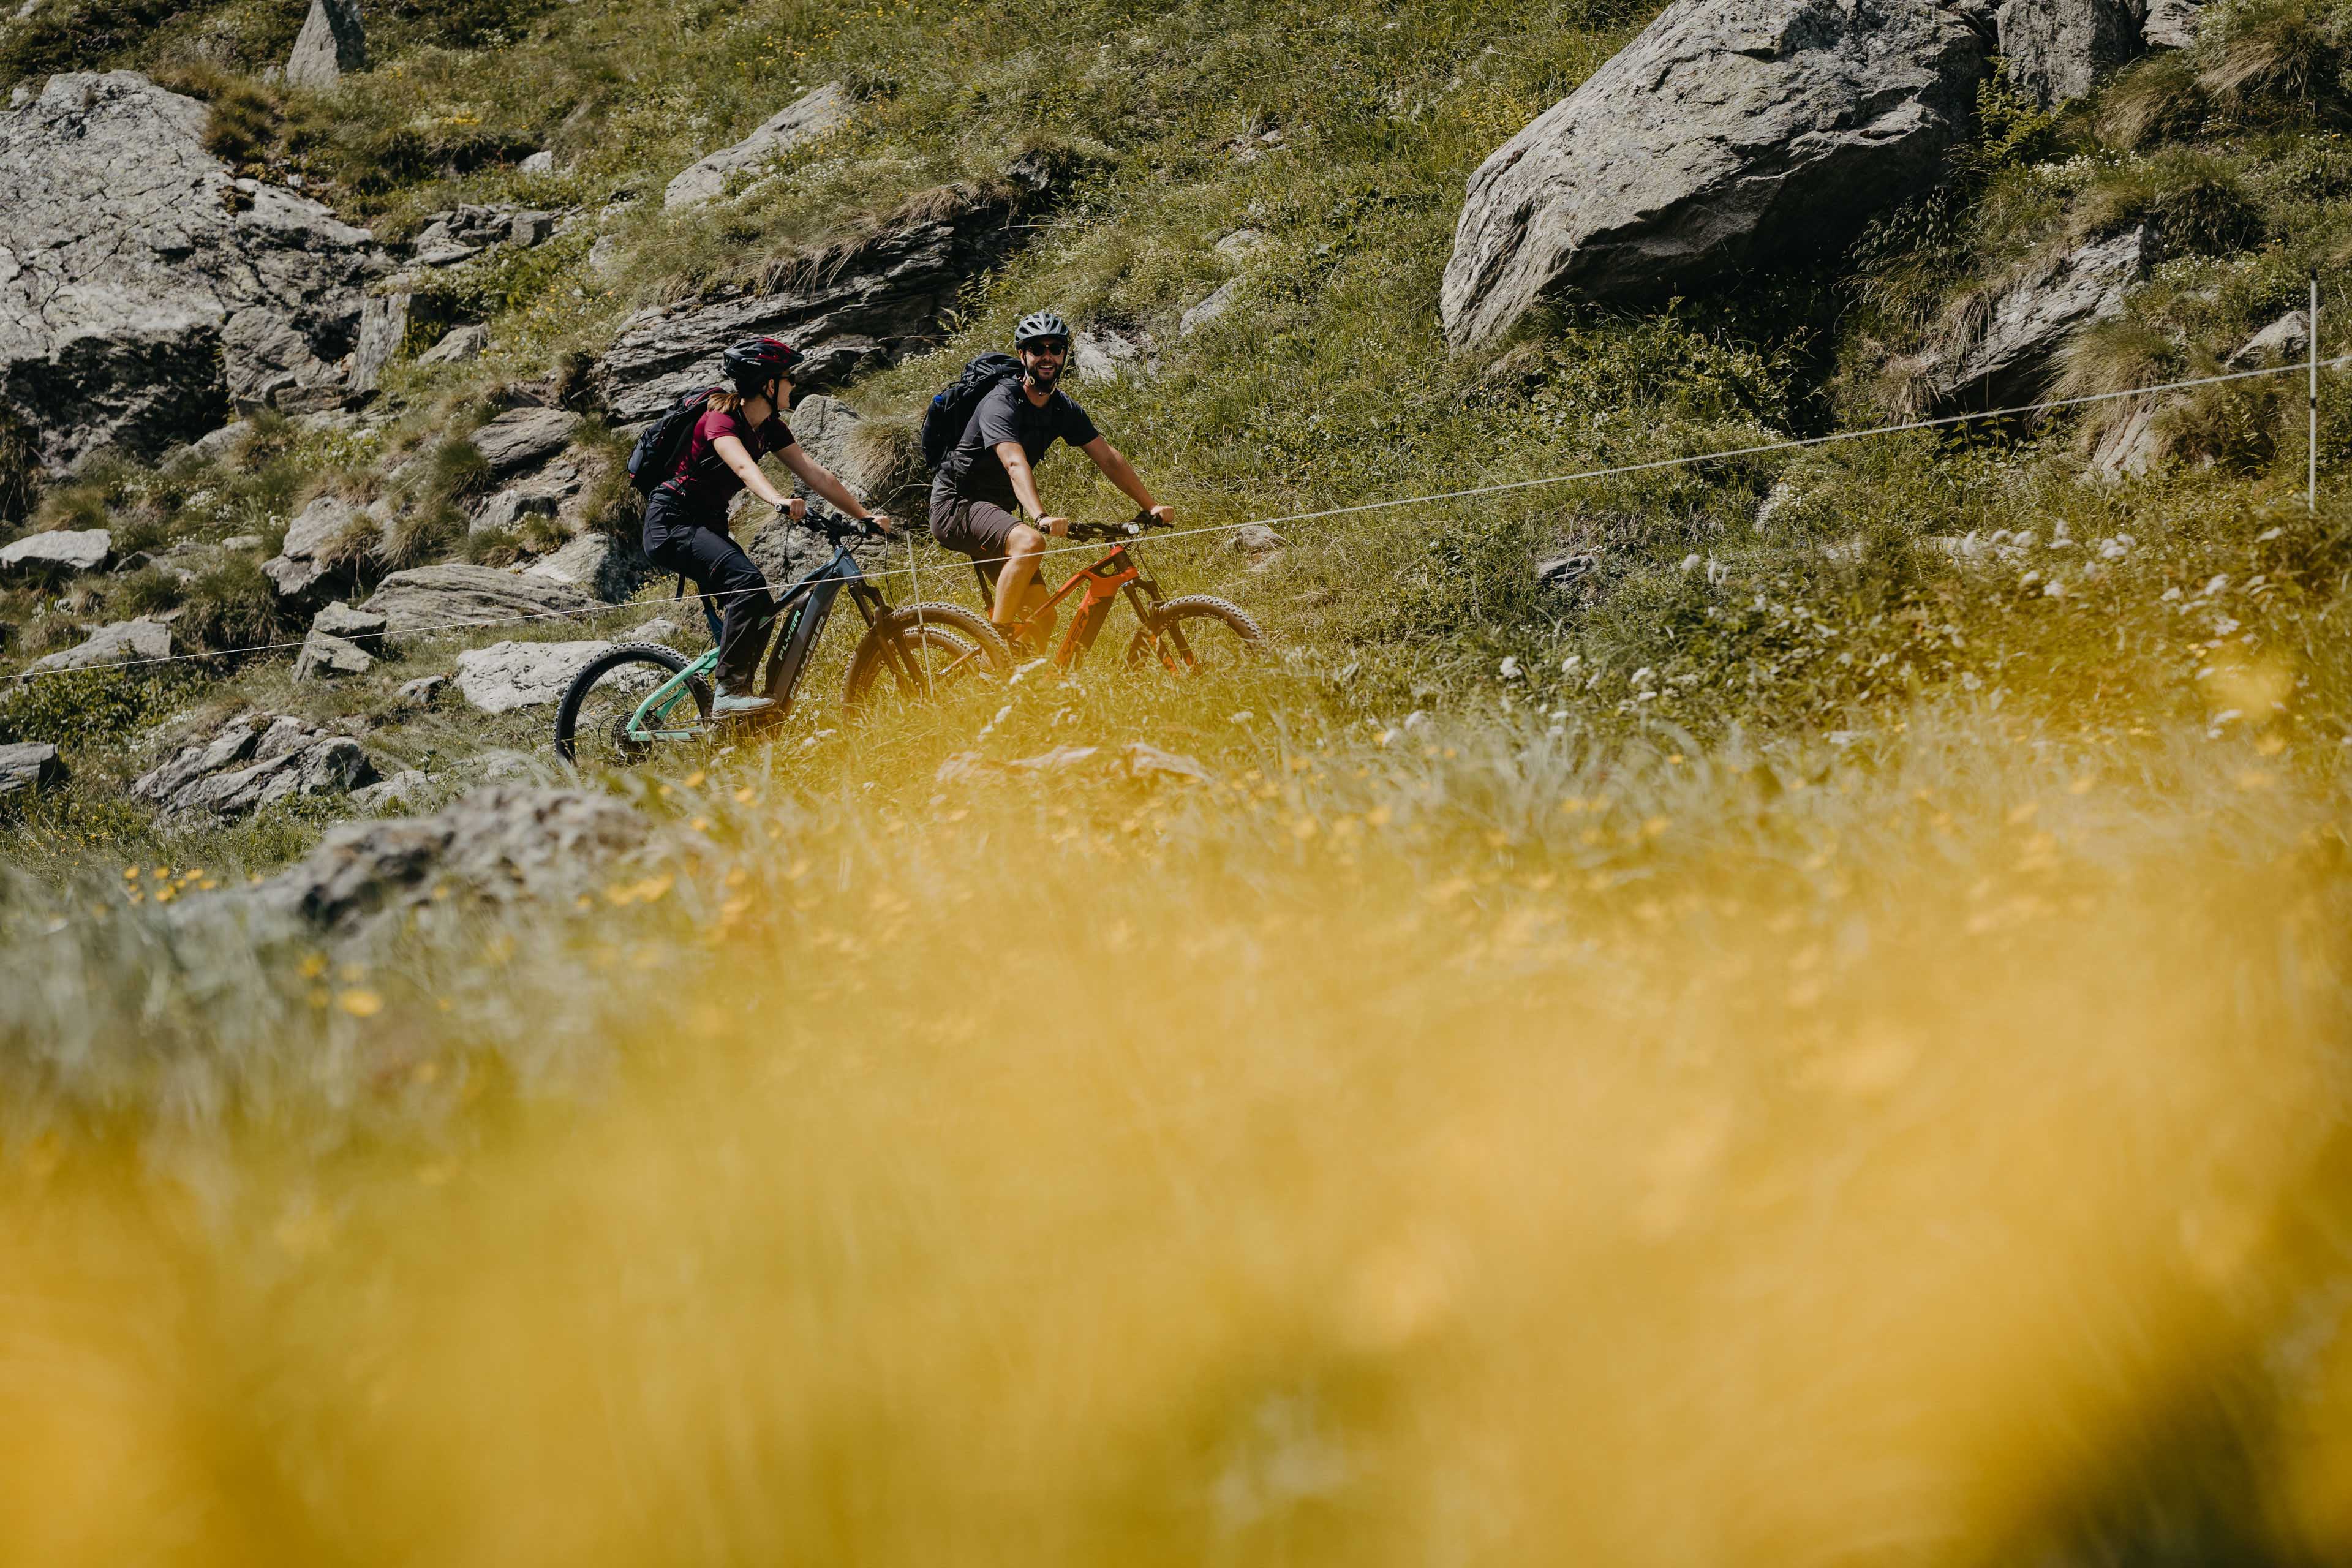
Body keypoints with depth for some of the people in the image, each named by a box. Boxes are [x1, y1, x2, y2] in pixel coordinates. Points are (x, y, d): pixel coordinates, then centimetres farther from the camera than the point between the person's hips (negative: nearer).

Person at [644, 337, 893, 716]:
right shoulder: (721, 419, -20)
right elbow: (743, 466, -40)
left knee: (759, 612, 1)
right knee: (747, 582, -28)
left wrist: (864, 515, -8)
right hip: (672, 523, -9)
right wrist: (779, 501, -58)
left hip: (707, 525, 9)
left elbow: (814, 472, 0)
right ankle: (729, 693, -30)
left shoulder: (770, 428, 6)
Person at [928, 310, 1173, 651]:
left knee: (1042, 618, -3)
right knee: (1029, 541, -36)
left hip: (994, 509, 8)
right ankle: (997, 642, -29)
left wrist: (1152, 506, -7)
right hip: (957, 505, -8)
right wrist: (1042, 517, -52)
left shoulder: (1063, 409, 3)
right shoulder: (1001, 404, -21)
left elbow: (1109, 459, 3)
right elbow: (1016, 464, -37)